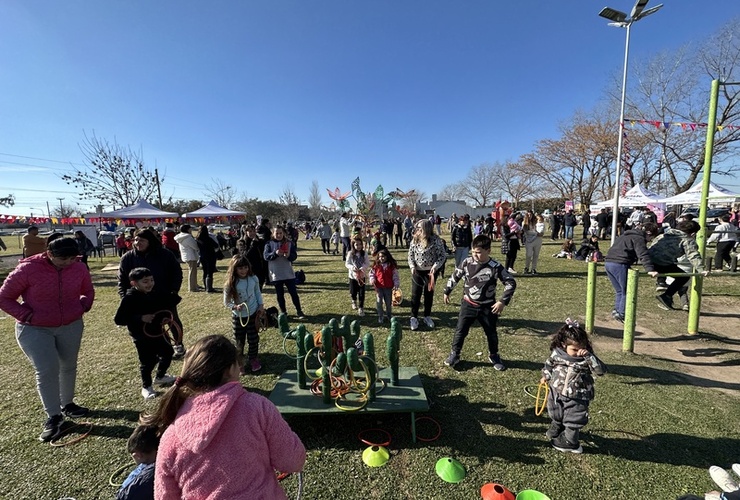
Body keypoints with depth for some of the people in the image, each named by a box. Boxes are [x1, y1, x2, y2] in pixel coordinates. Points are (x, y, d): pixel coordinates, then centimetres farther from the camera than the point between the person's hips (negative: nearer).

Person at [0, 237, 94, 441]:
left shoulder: (79, 268, -8)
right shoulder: (28, 269, -18)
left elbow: (88, 291, 10)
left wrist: (82, 308, -5)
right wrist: (27, 315, -16)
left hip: (71, 326, 3)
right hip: (34, 330, -3)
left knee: (69, 366, 15)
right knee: (46, 371, -6)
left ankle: (67, 404, 34)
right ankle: (53, 416, 11)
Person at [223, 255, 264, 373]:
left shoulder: (253, 279, -10)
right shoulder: (230, 284, -17)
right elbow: (226, 302, -8)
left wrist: (261, 305, -1)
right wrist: (235, 307, -25)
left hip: (253, 314, 2)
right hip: (238, 317, -2)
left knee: (253, 339, 14)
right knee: (239, 341, 11)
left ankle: (254, 359, 35)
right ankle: (239, 363, 30)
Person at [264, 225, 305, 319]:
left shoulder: (289, 243, 2)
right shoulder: (269, 244, 1)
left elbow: (295, 256, -2)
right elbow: (265, 256, -10)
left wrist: (289, 255, -24)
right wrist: (275, 253, -29)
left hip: (288, 273, 0)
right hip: (275, 274, 0)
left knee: (293, 292, 3)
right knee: (280, 294, 10)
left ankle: (299, 311, 14)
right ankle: (283, 312, 24)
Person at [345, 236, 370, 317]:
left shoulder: (364, 253, -5)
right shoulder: (350, 253, -7)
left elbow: (367, 263, -6)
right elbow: (347, 264, -6)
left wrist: (362, 268, -24)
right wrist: (352, 267, -25)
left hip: (362, 275, 0)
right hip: (353, 275, 0)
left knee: (361, 293, 1)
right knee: (353, 292, 9)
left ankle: (361, 308, 15)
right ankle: (354, 301, 44)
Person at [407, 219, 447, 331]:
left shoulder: (436, 240, -16)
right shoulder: (415, 240, -5)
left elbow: (442, 255, -11)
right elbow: (410, 254, 4)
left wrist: (436, 266, -23)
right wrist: (412, 266, -9)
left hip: (431, 271, -1)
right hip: (417, 271, 2)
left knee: (429, 293, 13)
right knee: (415, 294, 4)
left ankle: (427, 316, 29)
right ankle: (414, 317, 18)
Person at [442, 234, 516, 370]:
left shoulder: (495, 267, -17)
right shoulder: (467, 263, -11)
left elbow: (511, 283, -10)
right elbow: (455, 276, 4)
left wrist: (503, 301, -16)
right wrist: (447, 291, 10)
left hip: (487, 307, 0)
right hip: (468, 304, 1)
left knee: (491, 333, 16)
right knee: (460, 331, 5)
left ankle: (494, 356, 40)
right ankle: (454, 354, 24)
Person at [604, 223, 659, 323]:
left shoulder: (627, 235, 27)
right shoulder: (639, 239, -2)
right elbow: (643, 255, -18)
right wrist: (650, 269, -27)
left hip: (608, 262, 9)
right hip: (619, 264, -9)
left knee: (619, 291, 19)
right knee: (626, 292, 1)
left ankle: (617, 310, 17)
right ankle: (622, 315, 2)